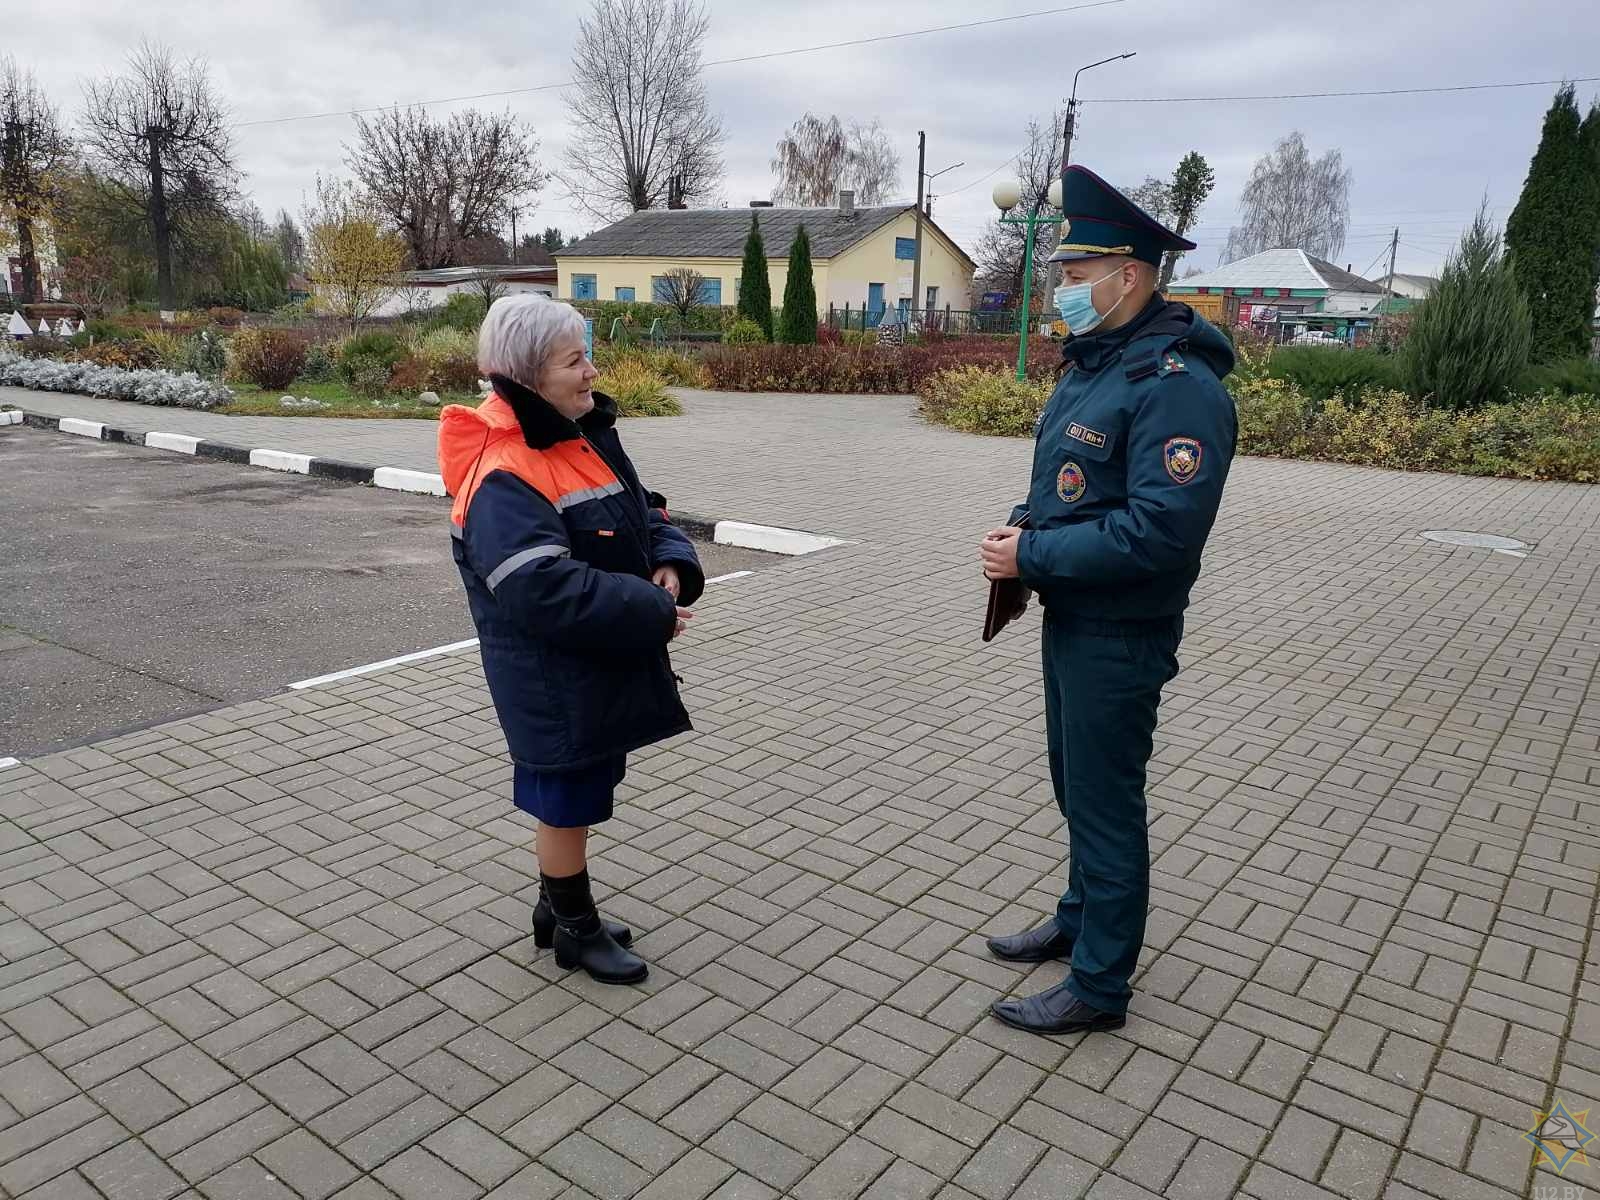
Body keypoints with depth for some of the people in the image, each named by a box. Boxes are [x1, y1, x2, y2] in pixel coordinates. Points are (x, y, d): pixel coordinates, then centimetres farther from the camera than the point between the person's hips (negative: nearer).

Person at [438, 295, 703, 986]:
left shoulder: (588, 439, 6)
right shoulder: (504, 478, -24)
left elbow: (644, 519, 14)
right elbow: (546, 590, -33)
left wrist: (672, 565, -8)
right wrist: (653, 613, -26)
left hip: (605, 664, 9)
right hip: (553, 680, -9)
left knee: (580, 795, 22)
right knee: (566, 801, 8)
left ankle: (560, 907, 41)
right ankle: (574, 929, 29)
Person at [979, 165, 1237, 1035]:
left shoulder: (1176, 384, -23)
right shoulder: (1089, 363, 8)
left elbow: (1160, 530, -30)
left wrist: (1032, 555, -23)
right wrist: (1023, 528, -1)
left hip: (1120, 636, -9)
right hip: (1070, 617, 9)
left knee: (1104, 800, 4)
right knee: (1076, 783, 22)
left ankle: (1100, 986, 21)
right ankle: (1080, 920, 43)